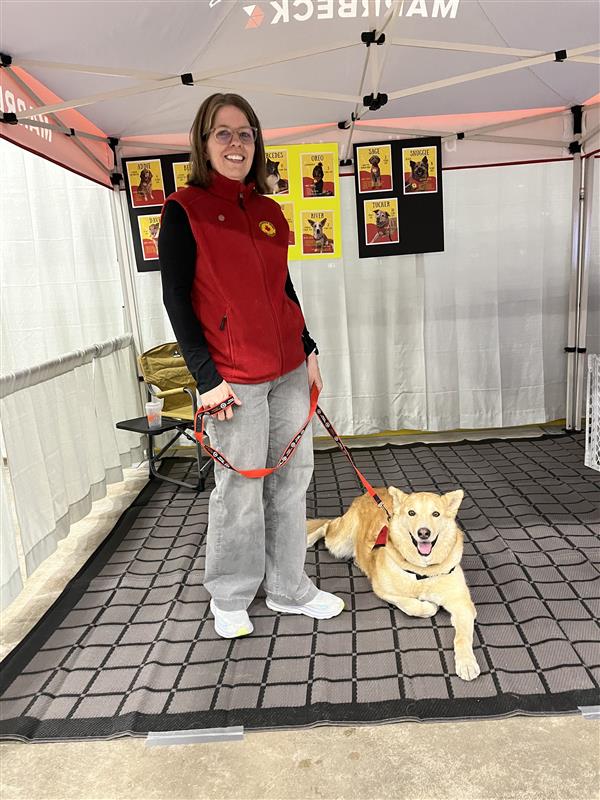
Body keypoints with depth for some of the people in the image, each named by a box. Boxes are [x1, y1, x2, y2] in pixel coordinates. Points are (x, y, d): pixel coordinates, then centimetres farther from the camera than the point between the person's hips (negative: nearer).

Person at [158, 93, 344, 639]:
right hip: (234, 378, -6)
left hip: (289, 370, 6)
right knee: (240, 491, 3)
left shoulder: (270, 212, 12)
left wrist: (309, 350, 13)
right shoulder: (184, 210, -4)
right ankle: (229, 598, 26)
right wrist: (207, 377, -13)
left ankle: (289, 588, 30)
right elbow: (176, 300, -8)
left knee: (292, 479, 12)